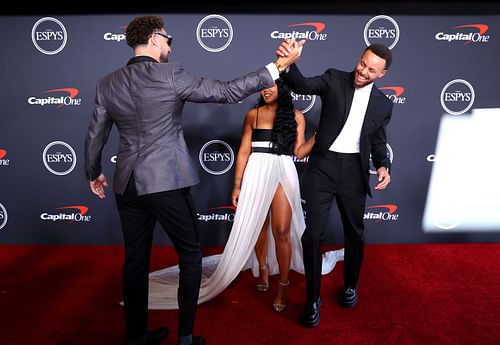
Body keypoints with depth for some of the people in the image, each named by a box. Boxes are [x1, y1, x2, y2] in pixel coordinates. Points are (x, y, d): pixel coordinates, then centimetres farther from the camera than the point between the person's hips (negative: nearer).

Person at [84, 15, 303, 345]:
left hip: (127, 185, 6)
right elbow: (227, 91, -11)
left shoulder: (107, 84, 7)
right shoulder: (170, 75, -10)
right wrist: (278, 66, -4)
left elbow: (94, 137, 12)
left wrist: (94, 173, 29)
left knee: (136, 260, 16)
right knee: (190, 255, 12)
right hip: (167, 183, -5)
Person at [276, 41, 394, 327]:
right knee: (313, 234, -4)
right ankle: (313, 299, 15)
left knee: (355, 232, 15)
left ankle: (351, 285, 41)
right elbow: (302, 85, -16)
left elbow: (378, 143, 12)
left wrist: (383, 166, -7)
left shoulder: (383, 103, 7)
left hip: (354, 171, 3)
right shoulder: (334, 79, 0)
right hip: (323, 166, -2)